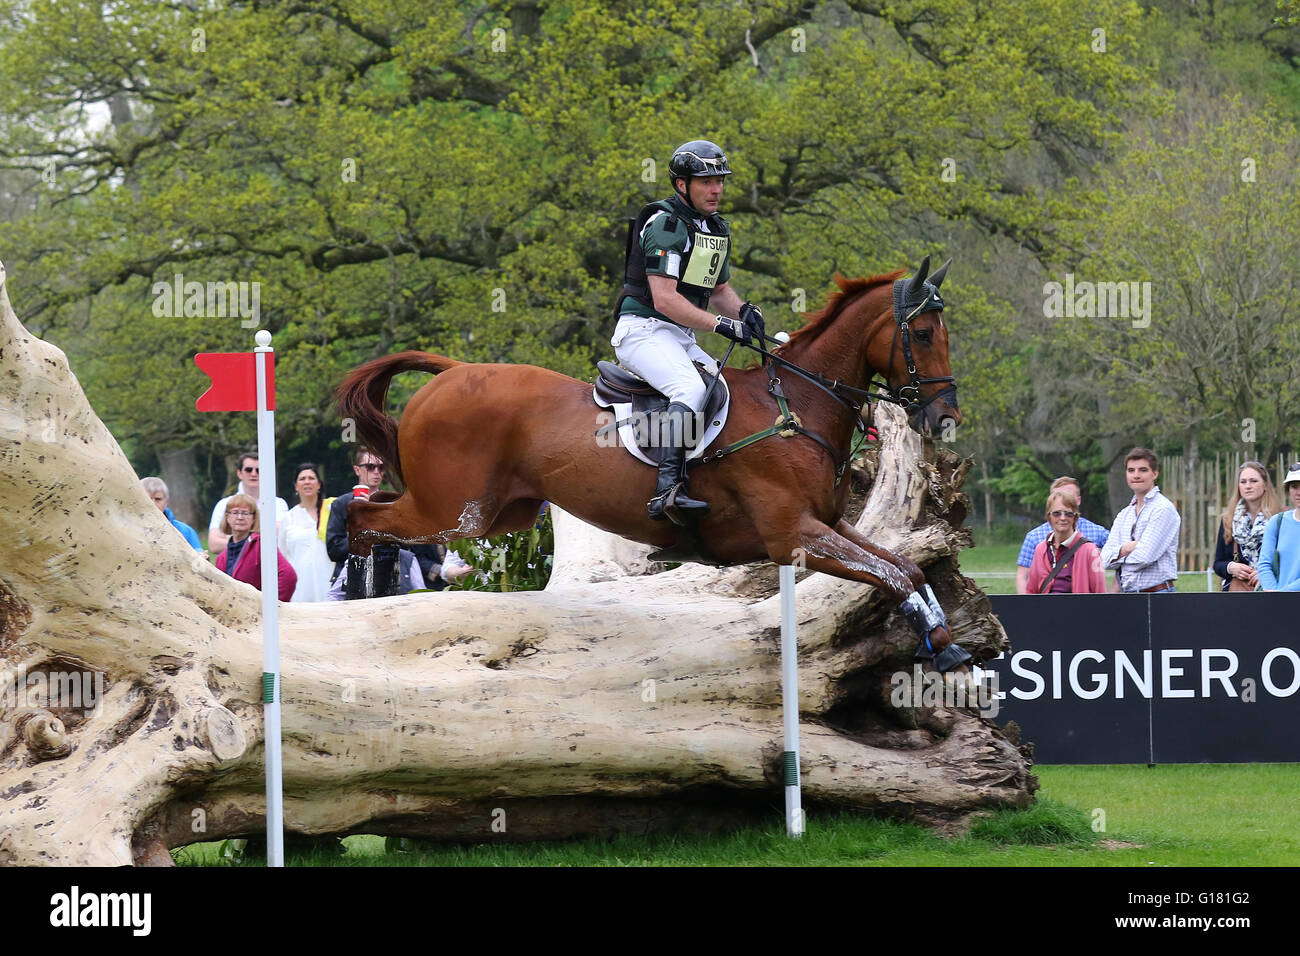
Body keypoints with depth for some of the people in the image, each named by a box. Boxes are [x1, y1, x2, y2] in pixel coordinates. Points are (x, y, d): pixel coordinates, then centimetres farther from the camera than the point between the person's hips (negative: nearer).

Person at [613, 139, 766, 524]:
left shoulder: (718, 229, 16)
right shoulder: (665, 223, -13)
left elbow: (720, 290, 24)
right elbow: (664, 299, -20)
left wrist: (743, 310, 0)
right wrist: (719, 324, -24)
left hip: (682, 340, 10)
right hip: (644, 330, -10)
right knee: (692, 389, -33)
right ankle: (667, 490, -47)